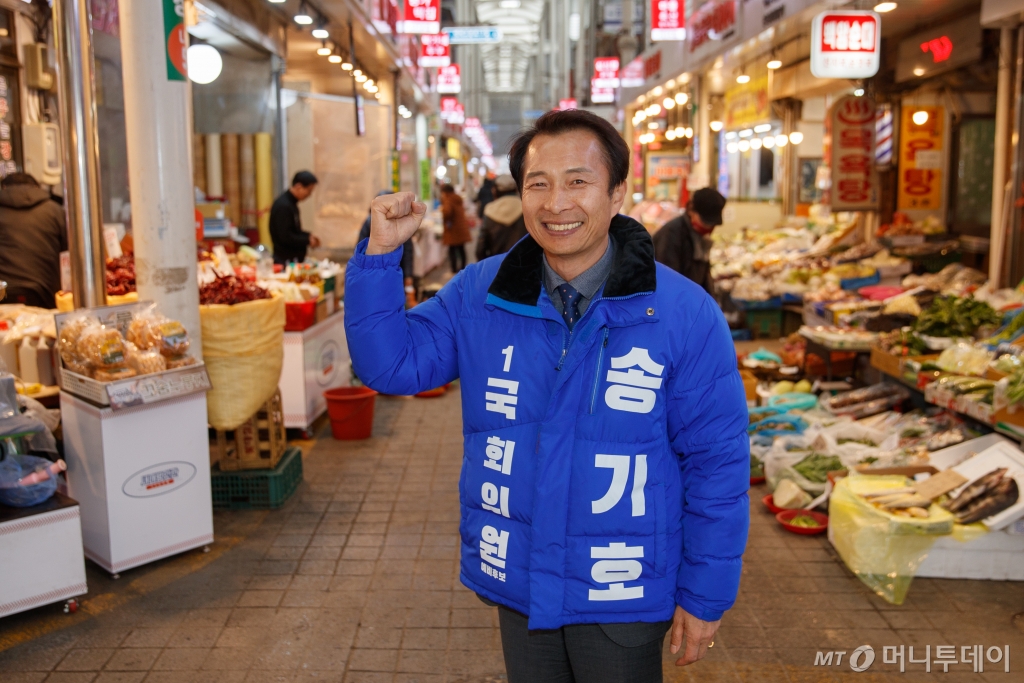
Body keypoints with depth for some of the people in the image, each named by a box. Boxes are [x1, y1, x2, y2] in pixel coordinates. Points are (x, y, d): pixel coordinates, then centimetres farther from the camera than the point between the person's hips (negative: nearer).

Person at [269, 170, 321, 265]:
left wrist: (308, 236, 6)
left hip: (294, 259, 9)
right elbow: (285, 237, -22)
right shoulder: (283, 206, -19)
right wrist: (307, 241, -13)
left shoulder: (291, 203, 11)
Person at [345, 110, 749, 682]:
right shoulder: (478, 296, -6)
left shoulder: (685, 314, -15)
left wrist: (705, 596, -6)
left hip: (623, 598, -2)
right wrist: (381, 253, -16)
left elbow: (718, 463, -10)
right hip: (518, 586, 3)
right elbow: (390, 364, -4)